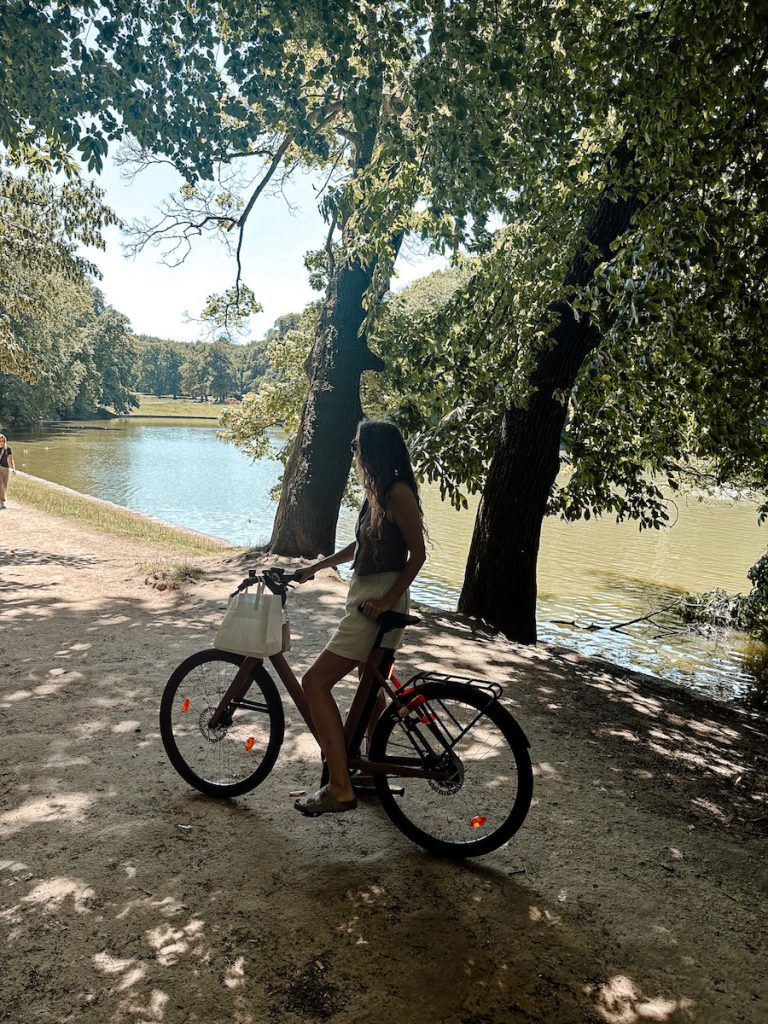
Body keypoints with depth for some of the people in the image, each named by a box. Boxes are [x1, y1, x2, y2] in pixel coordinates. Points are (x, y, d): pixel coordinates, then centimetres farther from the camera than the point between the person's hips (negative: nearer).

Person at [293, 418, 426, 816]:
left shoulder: (398, 492, -16)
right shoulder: (377, 491, 13)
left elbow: (417, 552, -17)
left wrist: (388, 599, -21)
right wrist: (315, 567, 23)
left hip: (378, 601, -11)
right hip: (366, 596, 11)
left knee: (315, 682, -12)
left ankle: (339, 788, -10)